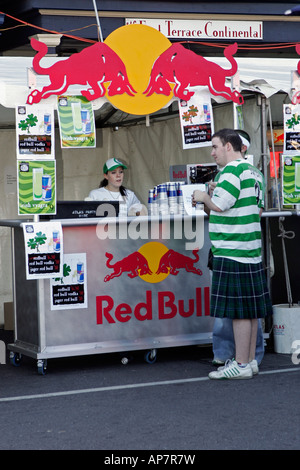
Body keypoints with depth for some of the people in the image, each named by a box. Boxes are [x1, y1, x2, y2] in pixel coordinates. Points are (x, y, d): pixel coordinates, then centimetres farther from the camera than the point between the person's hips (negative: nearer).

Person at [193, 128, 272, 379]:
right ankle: (250, 360, 17)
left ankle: (241, 365, -3)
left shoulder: (232, 171, -14)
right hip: (251, 250, 10)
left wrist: (204, 197, 0)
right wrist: (214, 197, 20)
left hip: (232, 251, -10)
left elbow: (219, 206, -21)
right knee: (250, 310, 12)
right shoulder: (254, 172, 16)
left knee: (238, 310, -6)